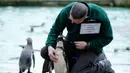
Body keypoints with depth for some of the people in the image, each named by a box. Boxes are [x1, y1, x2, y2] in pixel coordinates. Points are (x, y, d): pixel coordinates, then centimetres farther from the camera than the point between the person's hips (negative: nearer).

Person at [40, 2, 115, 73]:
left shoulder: (100, 16, -28)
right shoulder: (66, 11, -22)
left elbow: (107, 37, -14)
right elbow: (55, 30, -9)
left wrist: (87, 45, -24)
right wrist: (50, 46, -28)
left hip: (91, 47, -4)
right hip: (71, 44, 4)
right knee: (45, 52, -14)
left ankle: (103, 66, -1)